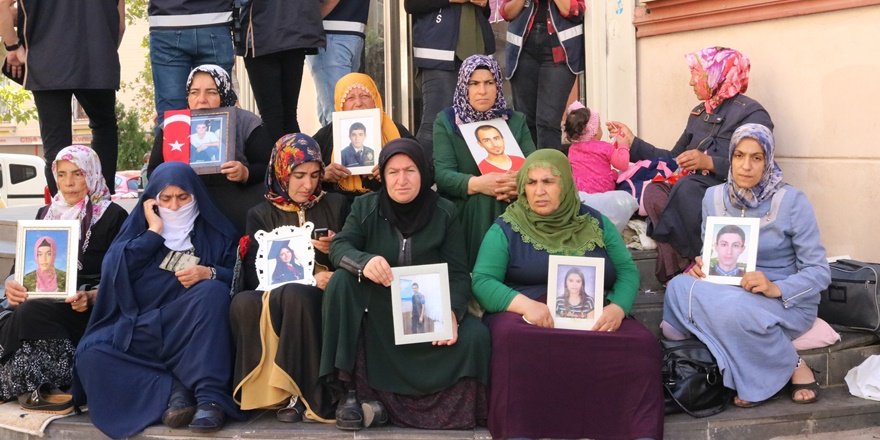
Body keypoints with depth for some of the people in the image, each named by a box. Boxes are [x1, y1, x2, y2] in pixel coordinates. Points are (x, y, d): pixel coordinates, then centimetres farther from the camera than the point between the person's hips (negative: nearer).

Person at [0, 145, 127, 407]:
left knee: (31, 312, -35)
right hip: (45, 298, 5)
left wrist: (90, 297, -23)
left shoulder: (113, 216, 4)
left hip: (89, 309, -5)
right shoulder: (46, 214, 21)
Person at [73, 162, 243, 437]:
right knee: (92, 353, -26)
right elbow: (112, 269, 1)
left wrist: (209, 273, -16)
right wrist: (153, 232, 1)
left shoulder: (215, 232, 15)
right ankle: (171, 389, -30)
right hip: (137, 327, 1)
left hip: (194, 333, -1)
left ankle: (211, 396, -38)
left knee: (213, 290, -33)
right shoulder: (139, 227, 18)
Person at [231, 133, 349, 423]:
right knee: (243, 303, -33)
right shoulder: (261, 215, 14)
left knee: (295, 295, -37)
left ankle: (307, 395, -27)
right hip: (274, 298, 1)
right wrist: (308, 279, -13)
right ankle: (277, 392, -25)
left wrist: (336, 250, -8)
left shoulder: (336, 205, 15)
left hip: (324, 299, -1)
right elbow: (255, 276, 1)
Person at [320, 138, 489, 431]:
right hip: (378, 308, 0)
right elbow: (338, 247, -13)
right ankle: (351, 390, -27)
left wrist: (451, 313, -27)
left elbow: (458, 274, -6)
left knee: (473, 336, -28)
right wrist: (363, 262, -38)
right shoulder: (365, 206, 1)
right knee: (341, 281, -29)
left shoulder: (444, 213, -1)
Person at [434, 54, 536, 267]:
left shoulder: (516, 121, 14)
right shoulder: (446, 121, 7)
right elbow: (442, 174, -6)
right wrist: (477, 184, -26)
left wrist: (520, 184, -22)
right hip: (464, 213, -1)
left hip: (508, 211, 1)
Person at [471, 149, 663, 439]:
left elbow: (627, 270, 10)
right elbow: (482, 281, -2)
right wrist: (525, 304, -21)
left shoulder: (596, 223, 16)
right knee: (514, 339, -38)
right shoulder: (506, 228, 8)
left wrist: (618, 307, -12)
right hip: (525, 316, -2)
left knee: (642, 344, -28)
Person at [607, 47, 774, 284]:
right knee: (653, 192, -23)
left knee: (685, 189, -34)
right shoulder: (699, 114, 21)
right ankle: (676, 273, -23)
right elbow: (673, 159, 23)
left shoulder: (751, 114, -4)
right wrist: (633, 142, 21)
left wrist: (710, 163, -26)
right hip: (692, 192, 7)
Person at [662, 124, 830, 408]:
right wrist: (700, 265, -12)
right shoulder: (714, 198, 4)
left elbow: (819, 272, -10)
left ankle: (794, 368, -10)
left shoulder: (792, 201, -10)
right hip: (728, 291, 4)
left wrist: (777, 288, -28)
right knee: (679, 286, -26)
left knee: (732, 307, -37)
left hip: (787, 301, -4)